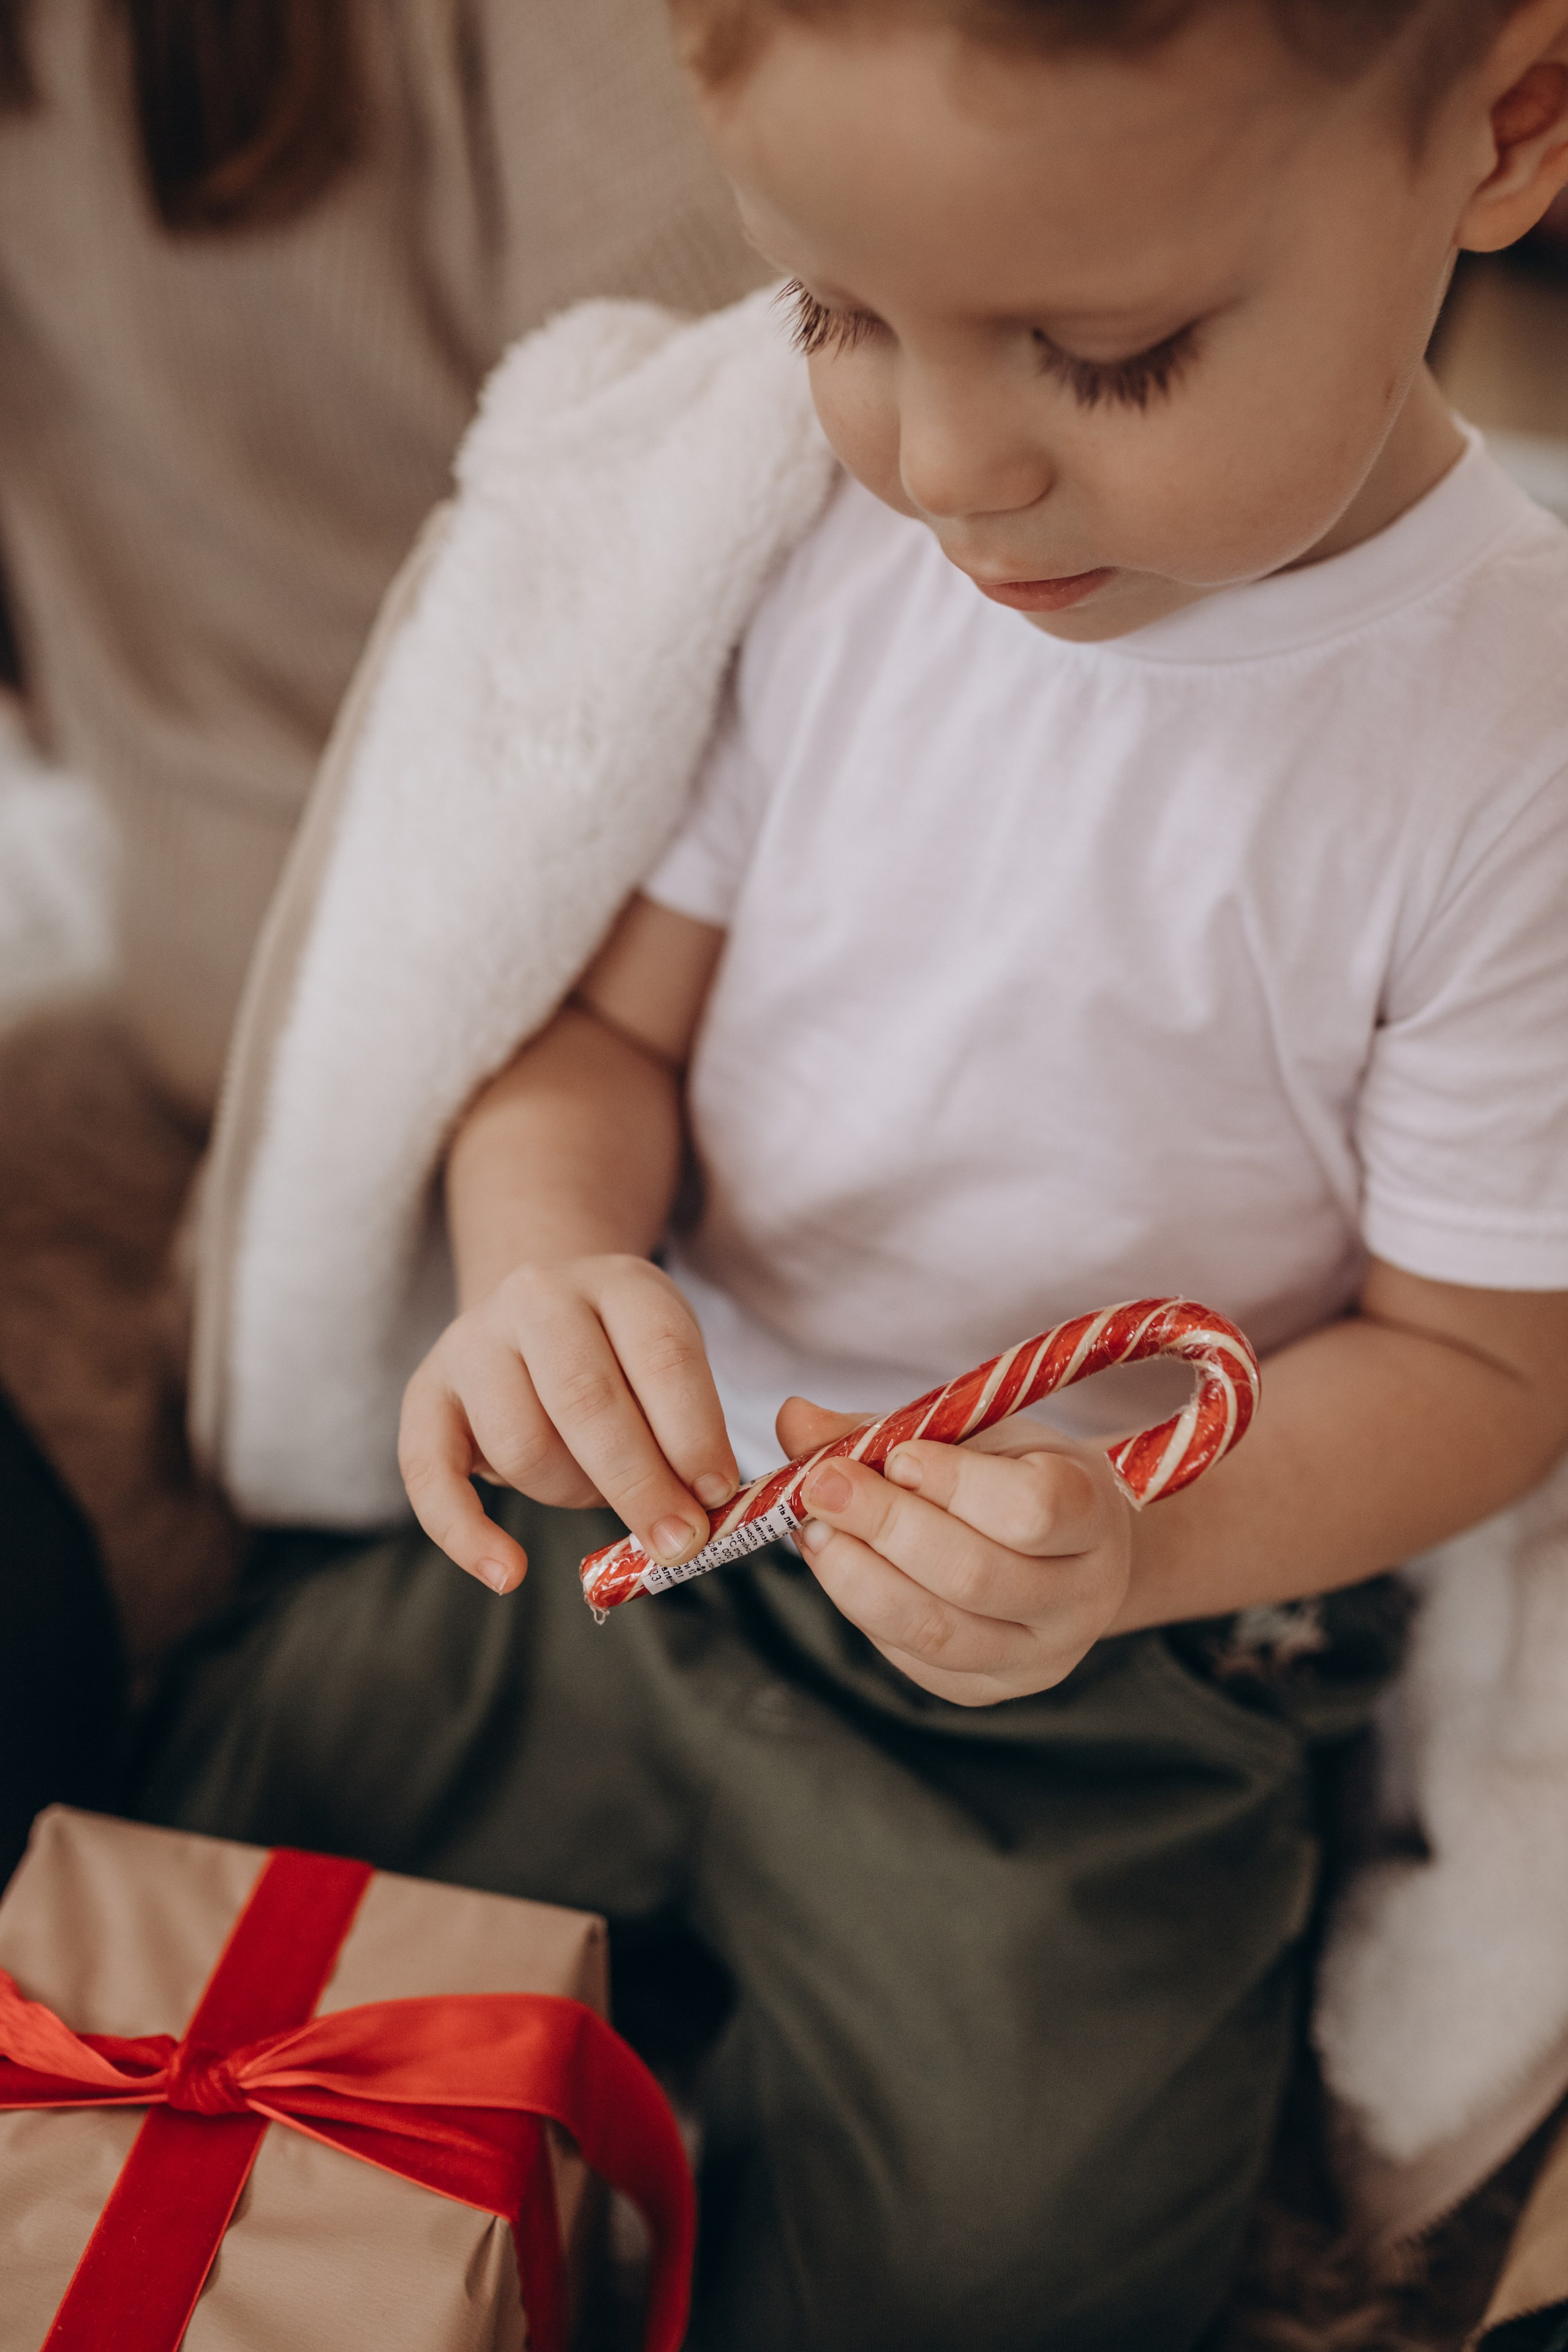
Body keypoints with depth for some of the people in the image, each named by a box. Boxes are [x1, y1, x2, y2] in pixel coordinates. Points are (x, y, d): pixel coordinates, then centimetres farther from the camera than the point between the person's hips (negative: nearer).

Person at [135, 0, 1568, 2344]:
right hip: (643, 1498, 4)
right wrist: (546, 1257, -22)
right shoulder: (817, 532, -7)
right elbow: (612, 1014, 0)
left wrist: (1139, 1546, -28)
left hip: (1104, 1682, -3)